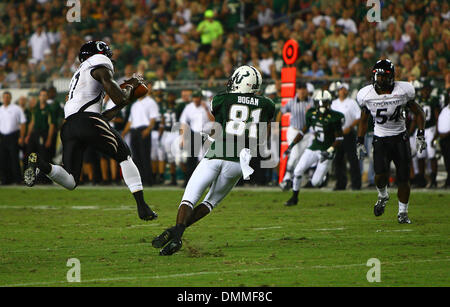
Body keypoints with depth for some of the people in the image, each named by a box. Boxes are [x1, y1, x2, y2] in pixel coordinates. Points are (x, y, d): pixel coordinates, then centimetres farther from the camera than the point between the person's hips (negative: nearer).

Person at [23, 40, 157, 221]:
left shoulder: (78, 75, 36)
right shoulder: (100, 63, 10)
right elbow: (119, 98, 1)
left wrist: (125, 102, 36)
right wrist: (130, 86, 21)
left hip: (67, 127, 7)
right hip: (88, 121, -7)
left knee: (70, 182, 2)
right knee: (125, 157, 11)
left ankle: (39, 163, -23)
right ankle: (142, 207, 3)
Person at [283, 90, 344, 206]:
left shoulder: (334, 118, -16)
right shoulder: (312, 114, -1)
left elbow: (339, 139, -11)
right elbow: (304, 130, 12)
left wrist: (329, 152, -21)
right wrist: (292, 145, 8)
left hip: (326, 151, -4)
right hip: (314, 148, 4)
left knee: (315, 182, -8)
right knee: (298, 171, -9)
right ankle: (294, 198, 8)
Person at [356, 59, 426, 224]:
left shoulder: (403, 91, -8)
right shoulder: (367, 95, -4)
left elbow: (418, 113, 5)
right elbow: (363, 120, 12)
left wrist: (420, 135, -4)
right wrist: (360, 142, 7)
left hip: (400, 138, 0)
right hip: (380, 138, 0)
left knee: (403, 178, -3)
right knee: (381, 173, -20)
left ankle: (402, 212, 16)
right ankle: (382, 196, 14)